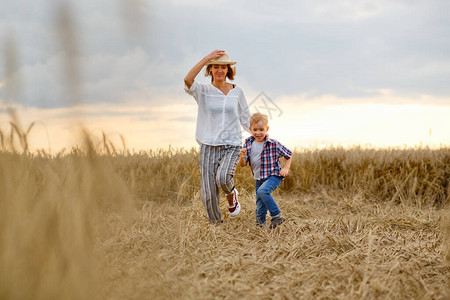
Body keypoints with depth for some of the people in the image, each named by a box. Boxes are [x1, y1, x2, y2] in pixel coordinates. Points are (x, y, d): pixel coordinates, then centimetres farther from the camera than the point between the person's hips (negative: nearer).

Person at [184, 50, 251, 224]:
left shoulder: (236, 92, 6)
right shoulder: (203, 91, 0)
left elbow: (245, 119, 15)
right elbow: (188, 80, -23)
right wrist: (207, 58, -21)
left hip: (231, 146, 0)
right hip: (209, 147, 0)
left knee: (223, 177, -28)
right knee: (209, 195, -3)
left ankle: (232, 194, 8)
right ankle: (216, 224, 21)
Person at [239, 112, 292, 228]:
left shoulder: (273, 144, -13)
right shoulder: (248, 143, -3)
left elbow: (288, 154, 3)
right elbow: (242, 165, -3)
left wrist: (286, 168, -8)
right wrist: (242, 157, -24)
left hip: (274, 176, -5)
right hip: (259, 179, 5)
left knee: (262, 191, -32)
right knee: (260, 206, 9)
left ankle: (277, 216, -21)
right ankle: (259, 225, 34)